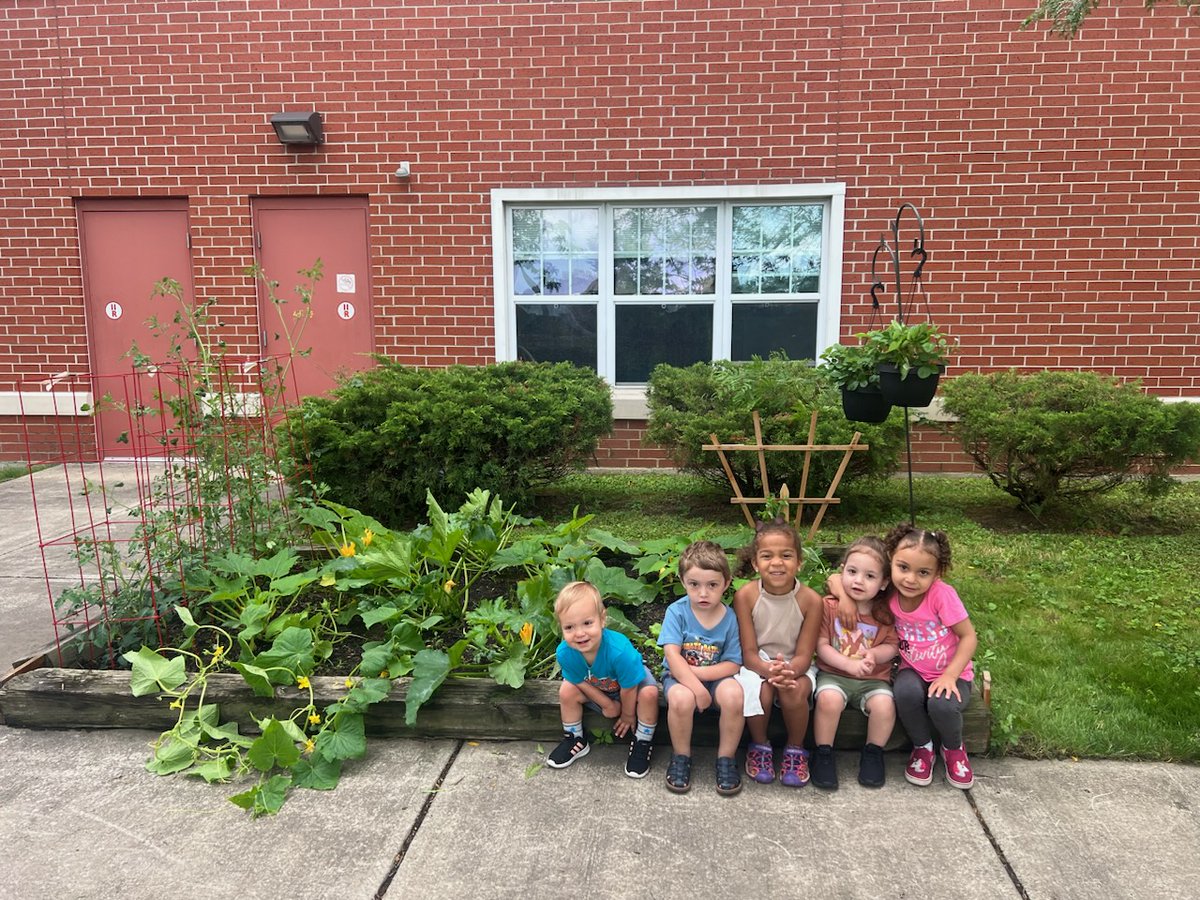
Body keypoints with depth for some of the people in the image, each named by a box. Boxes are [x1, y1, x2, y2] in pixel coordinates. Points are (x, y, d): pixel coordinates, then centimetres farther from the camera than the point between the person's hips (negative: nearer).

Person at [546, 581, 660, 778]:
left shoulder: (619, 650, -44)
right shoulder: (564, 653, -33)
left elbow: (628, 689, -26)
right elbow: (581, 682, -13)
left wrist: (628, 714, -10)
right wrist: (607, 705, -9)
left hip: (631, 679, -3)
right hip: (596, 688, 4)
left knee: (649, 693, -31)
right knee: (567, 690, -17)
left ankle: (642, 743, -5)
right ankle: (575, 740, 9)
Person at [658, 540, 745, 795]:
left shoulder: (729, 618, -8)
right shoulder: (677, 611, -11)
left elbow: (732, 664, -9)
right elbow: (672, 655, -18)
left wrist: (696, 672, -20)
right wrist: (696, 687, -28)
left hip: (716, 677, 1)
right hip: (680, 676, -1)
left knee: (733, 695, -31)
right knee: (681, 699, -34)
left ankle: (726, 758, -6)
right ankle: (681, 757, -5)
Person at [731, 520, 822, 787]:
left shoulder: (810, 599, -16)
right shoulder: (745, 595, -16)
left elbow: (803, 655, -13)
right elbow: (749, 652, -14)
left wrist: (788, 672, -38)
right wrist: (770, 671, -36)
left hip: (795, 666, 0)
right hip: (757, 665, 0)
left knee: (794, 692, -32)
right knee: (760, 691, -31)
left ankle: (795, 750, -1)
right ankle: (760, 746, 1)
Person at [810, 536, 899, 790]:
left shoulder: (885, 612, 0)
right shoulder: (829, 606, -6)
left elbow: (891, 646, 2)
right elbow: (821, 646, -6)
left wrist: (874, 654, -20)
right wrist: (851, 664, -18)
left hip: (874, 678, 2)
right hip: (834, 673, -1)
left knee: (884, 704, -27)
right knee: (828, 699, -32)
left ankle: (873, 753, 1)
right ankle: (823, 753, -8)